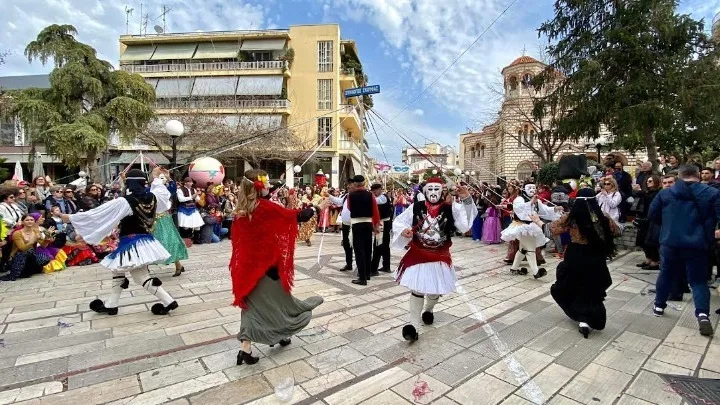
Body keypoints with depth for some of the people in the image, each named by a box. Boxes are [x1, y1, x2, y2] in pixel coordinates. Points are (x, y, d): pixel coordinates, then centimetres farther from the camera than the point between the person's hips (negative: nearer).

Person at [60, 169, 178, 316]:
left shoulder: (124, 202, -17)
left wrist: (71, 218, 2)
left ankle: (168, 301, -1)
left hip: (132, 244, -7)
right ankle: (110, 304, 30)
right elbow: (163, 191, 23)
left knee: (141, 277, 0)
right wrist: (156, 178, 40)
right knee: (117, 270, 22)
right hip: (146, 241, 8)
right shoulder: (153, 197, -2)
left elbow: (97, 213, -11)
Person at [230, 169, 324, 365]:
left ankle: (246, 348, 8)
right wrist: (316, 208, 4)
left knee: (253, 302, 11)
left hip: (247, 264, 6)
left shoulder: (241, 211, 1)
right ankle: (280, 335, 35)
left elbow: (237, 240, 7)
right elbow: (295, 216, -12)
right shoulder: (266, 207, -17)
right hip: (266, 263, -6)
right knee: (276, 298, 15)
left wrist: (239, 266, 18)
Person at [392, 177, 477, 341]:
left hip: (440, 256, 1)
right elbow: (398, 222, 1)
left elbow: (465, 223, -21)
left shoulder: (450, 209, -8)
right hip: (418, 255, -1)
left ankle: (428, 310, 50)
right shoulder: (416, 207, -7)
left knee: (436, 289, 17)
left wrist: (467, 200, -30)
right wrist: (404, 231, -20)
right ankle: (414, 325, 9)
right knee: (417, 289, -3)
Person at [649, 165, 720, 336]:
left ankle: (659, 306, 29)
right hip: (697, 245, -1)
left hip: (670, 243, 1)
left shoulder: (665, 193, 2)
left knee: (666, 275, 19)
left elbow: (652, 215, 7)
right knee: (698, 281, 9)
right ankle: (703, 314, -8)